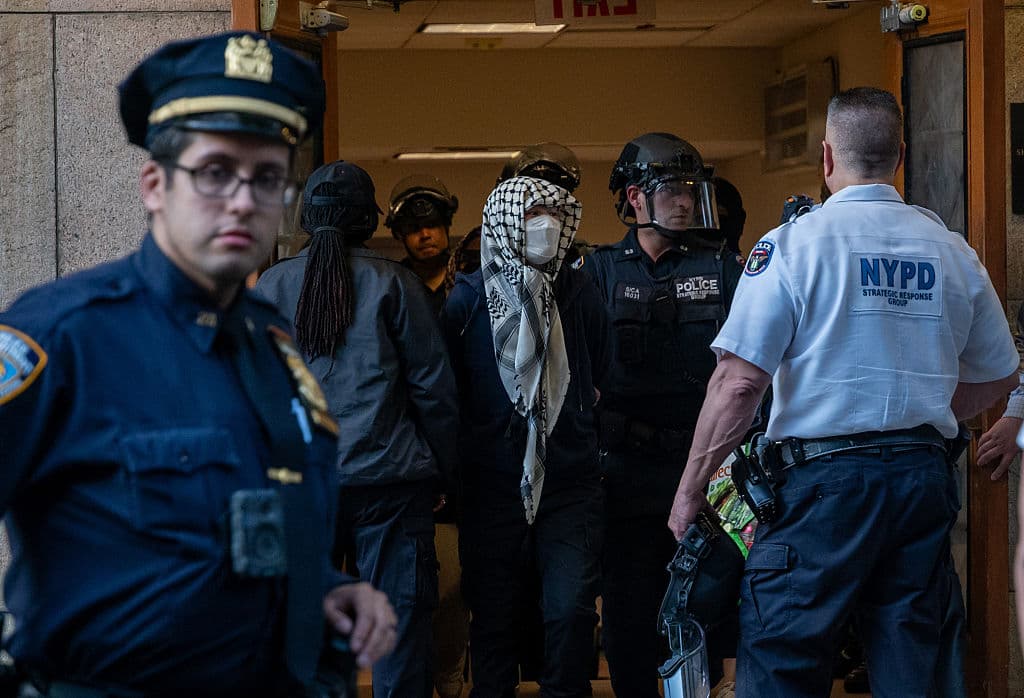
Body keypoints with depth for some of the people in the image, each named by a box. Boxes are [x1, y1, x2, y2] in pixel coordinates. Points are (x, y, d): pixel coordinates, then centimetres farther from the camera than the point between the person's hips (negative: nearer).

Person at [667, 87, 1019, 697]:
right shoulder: (952, 250, 8)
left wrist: (690, 491, -4)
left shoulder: (794, 243, -7)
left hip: (823, 479, -5)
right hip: (925, 479, 5)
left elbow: (739, 382, -12)